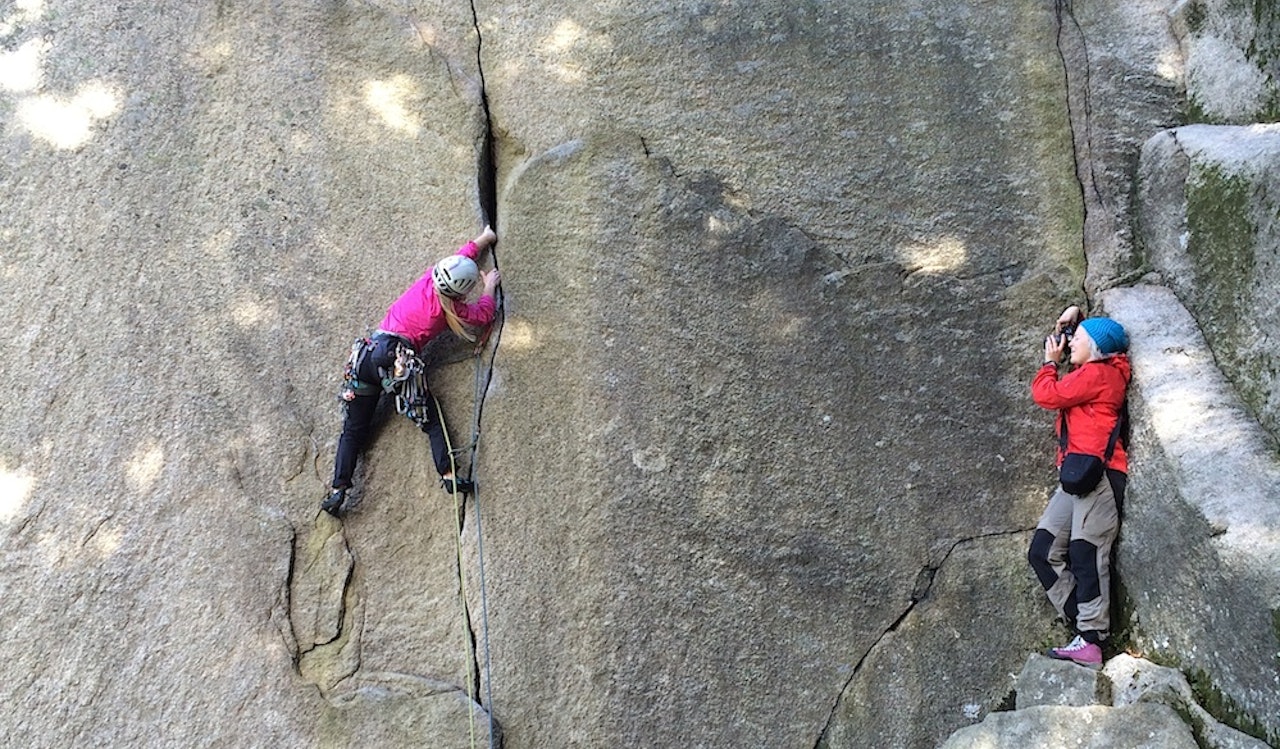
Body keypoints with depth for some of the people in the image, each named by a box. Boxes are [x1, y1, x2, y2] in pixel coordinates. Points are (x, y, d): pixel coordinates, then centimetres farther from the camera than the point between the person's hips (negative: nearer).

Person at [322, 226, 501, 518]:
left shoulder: (429, 278, 8)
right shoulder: (452, 309, -2)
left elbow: (463, 255, 25)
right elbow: (485, 313, 17)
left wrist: (486, 236, 39)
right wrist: (490, 286, 34)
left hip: (367, 352, 5)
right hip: (397, 359, -5)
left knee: (354, 428, 6)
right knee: (431, 420, 5)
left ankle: (338, 490, -1)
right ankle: (448, 475, -10)